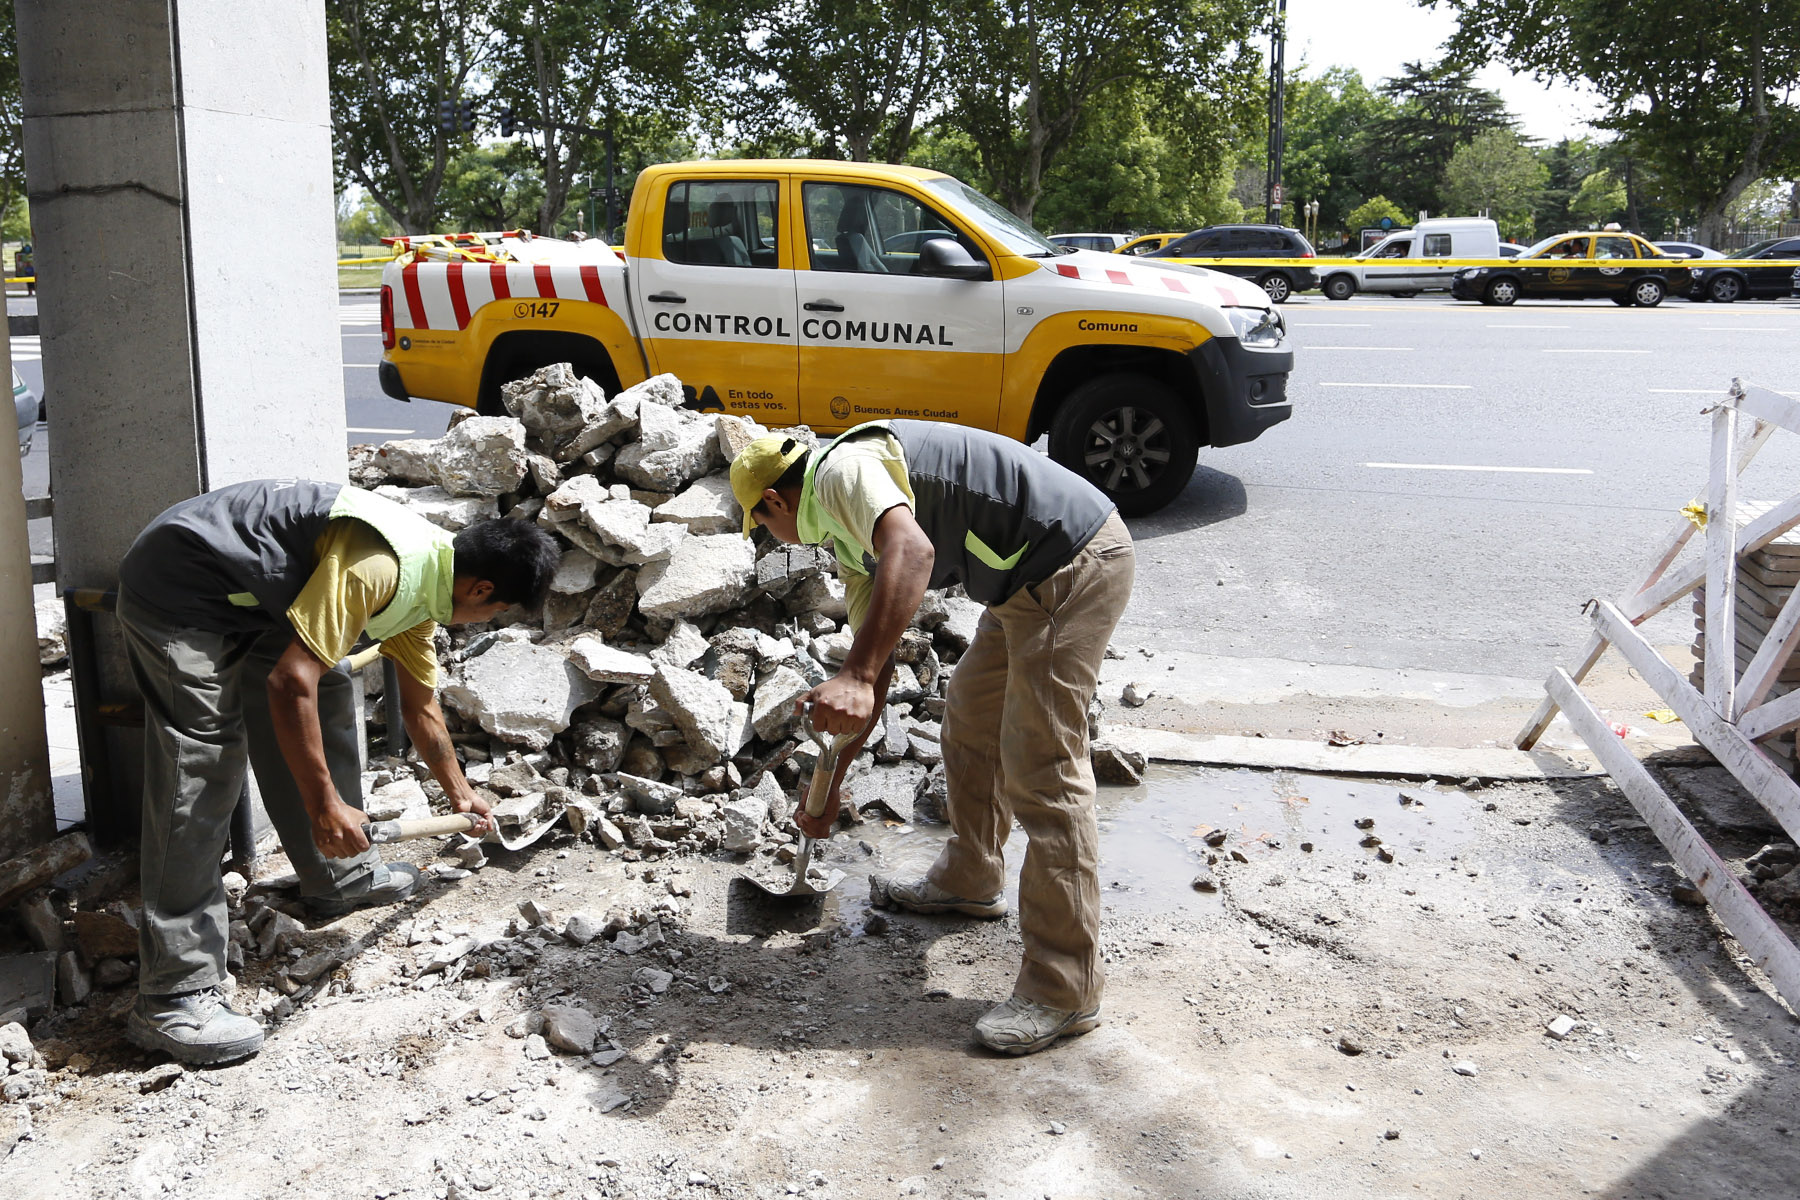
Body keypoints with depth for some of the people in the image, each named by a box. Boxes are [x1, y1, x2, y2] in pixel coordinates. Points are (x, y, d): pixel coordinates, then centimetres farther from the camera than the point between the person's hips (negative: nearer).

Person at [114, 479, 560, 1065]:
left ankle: (339, 876, 30)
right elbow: (289, 682, -30)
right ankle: (172, 998, -13)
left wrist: (459, 791, 32)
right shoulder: (378, 567, -27)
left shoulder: (423, 582, 6)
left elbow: (421, 706, 21)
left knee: (330, 696, 14)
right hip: (177, 595, -10)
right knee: (199, 777, -15)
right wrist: (324, 804, -25)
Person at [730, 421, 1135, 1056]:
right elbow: (877, 667, 23)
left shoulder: (843, 471, -12)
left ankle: (1064, 991, -1)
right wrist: (829, 788, 27)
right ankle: (970, 879, 43)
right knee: (970, 723, 24)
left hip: (1073, 562, -11)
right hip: (1029, 579, 11)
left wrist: (854, 677, -42)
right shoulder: (850, 537, 19)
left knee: (1040, 771, -9)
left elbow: (912, 552, -35)